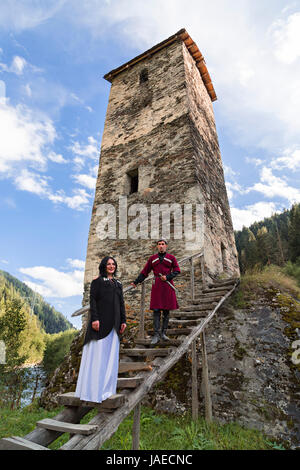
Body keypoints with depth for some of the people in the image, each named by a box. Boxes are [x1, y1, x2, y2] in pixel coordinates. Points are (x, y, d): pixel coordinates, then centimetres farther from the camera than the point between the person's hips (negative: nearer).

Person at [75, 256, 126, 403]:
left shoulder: (118, 284, 16)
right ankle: (92, 389, 8)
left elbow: (121, 303, 15)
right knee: (97, 353, -2)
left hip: (113, 324, 6)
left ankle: (107, 388, 21)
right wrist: (94, 318, -17)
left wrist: (123, 321, 8)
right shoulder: (97, 282, 1)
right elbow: (92, 300, -7)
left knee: (111, 354, 9)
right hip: (100, 322, -5)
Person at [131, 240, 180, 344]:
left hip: (167, 286, 0)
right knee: (156, 310, -4)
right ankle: (156, 335, 0)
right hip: (156, 286, 0)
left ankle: (163, 333, 16)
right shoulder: (152, 259, 10)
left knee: (166, 310, 5)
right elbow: (144, 272, 12)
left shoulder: (171, 258, 8)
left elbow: (177, 270, 5)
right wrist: (136, 282, 6)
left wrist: (167, 277, -10)